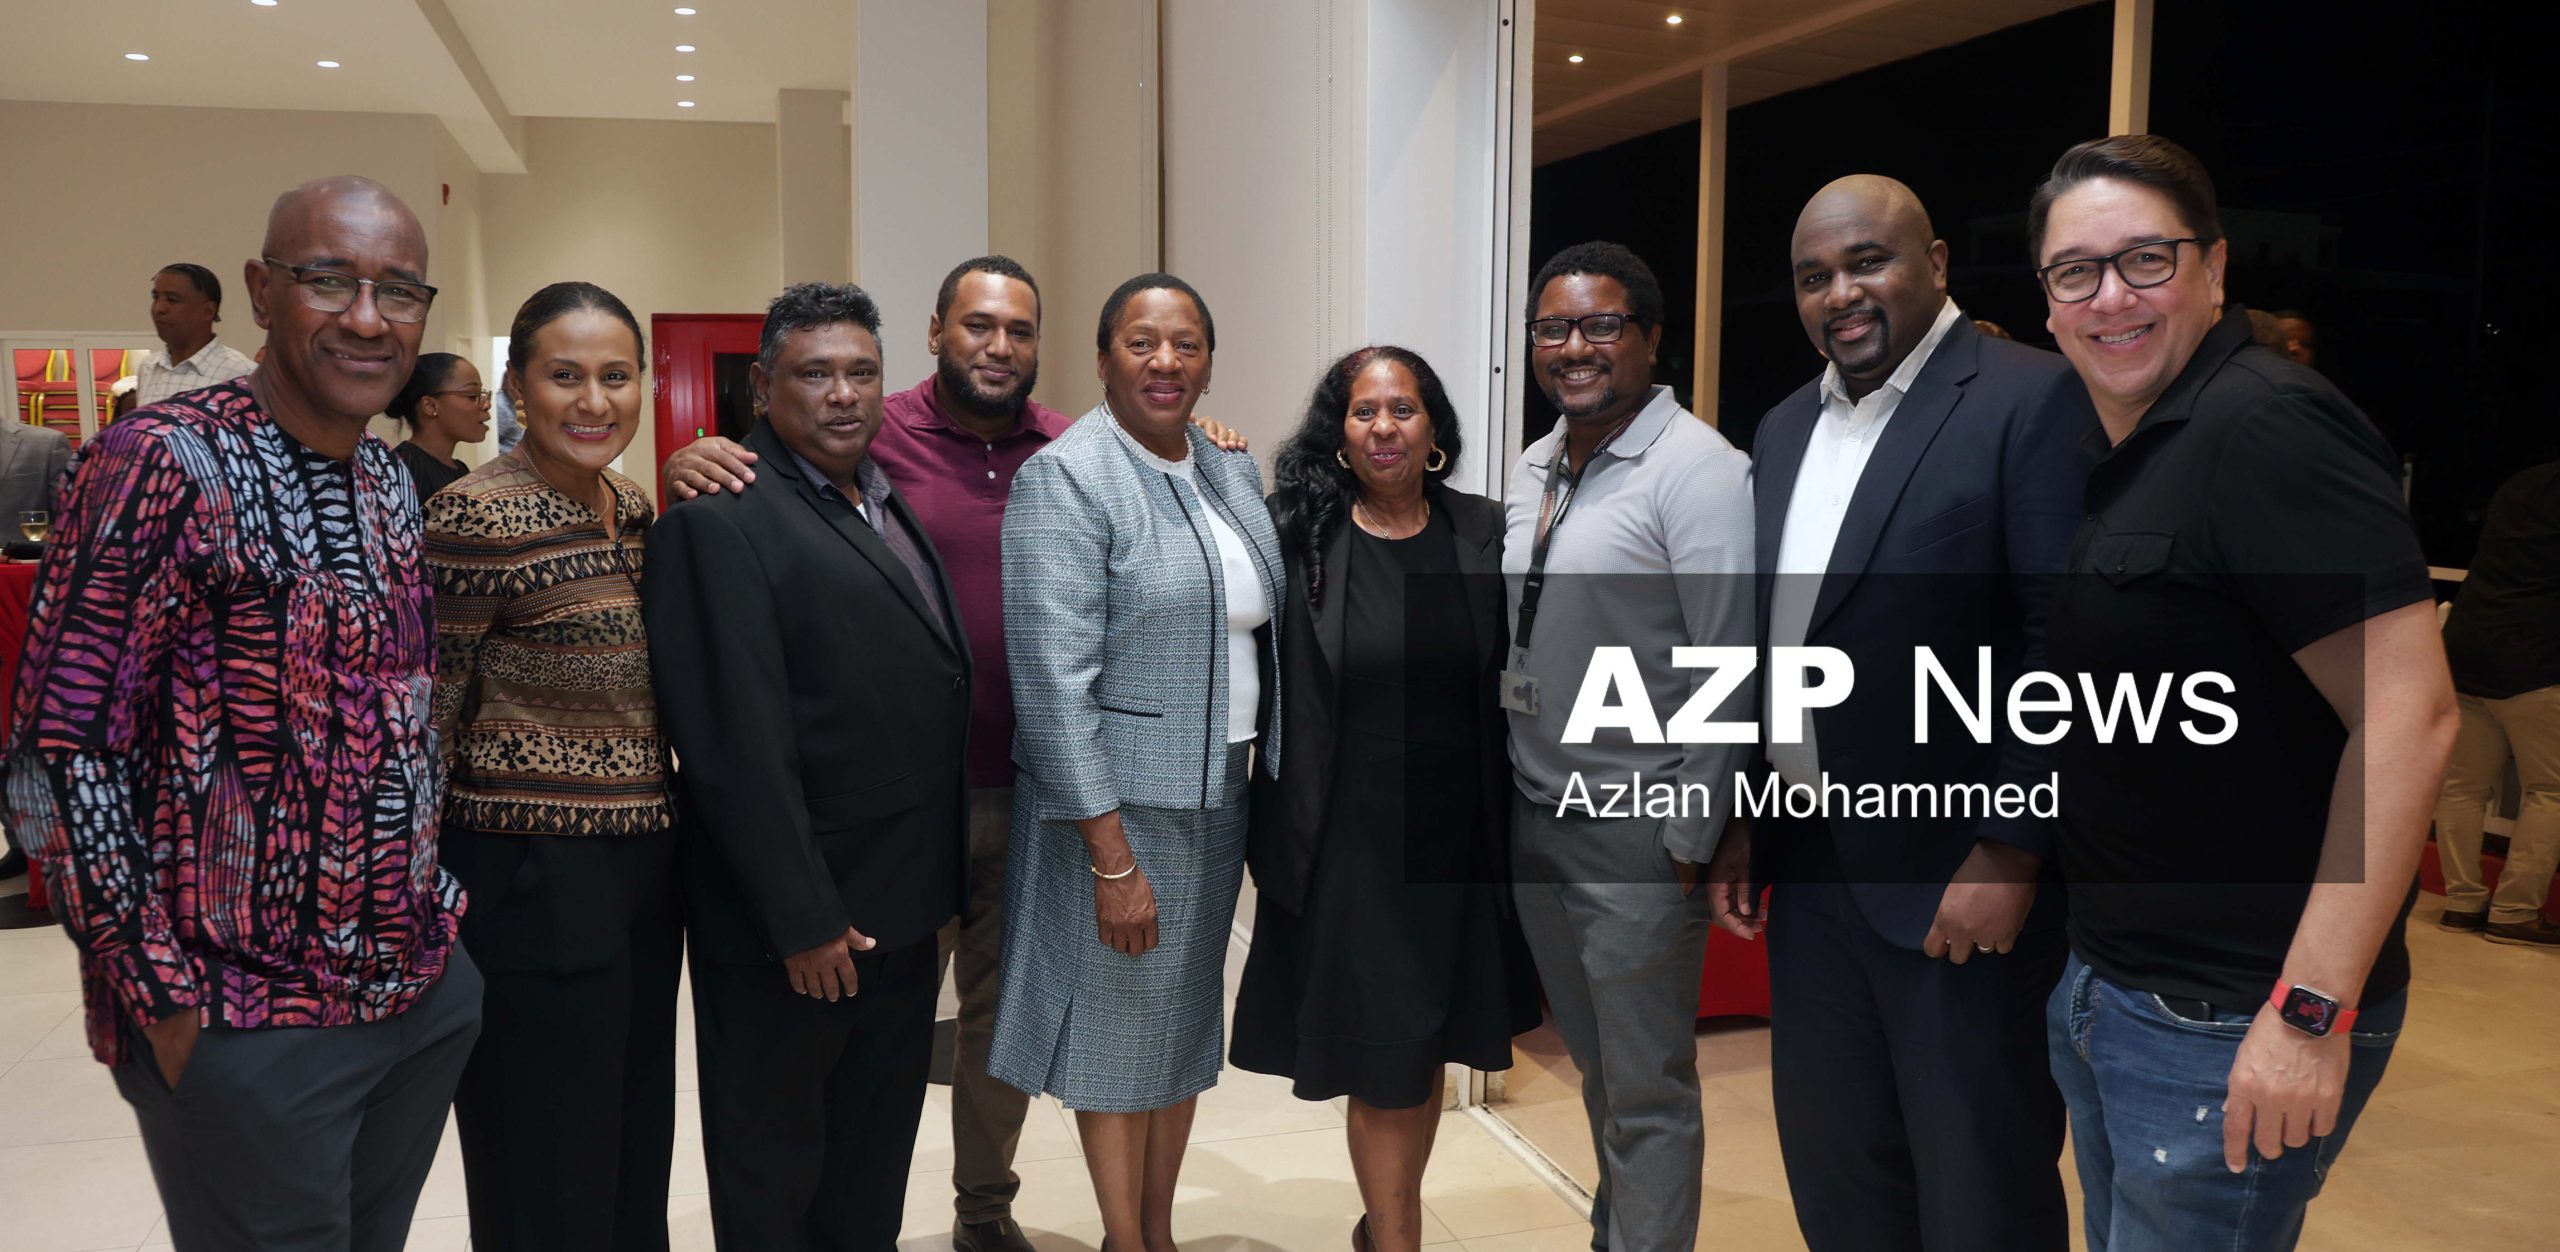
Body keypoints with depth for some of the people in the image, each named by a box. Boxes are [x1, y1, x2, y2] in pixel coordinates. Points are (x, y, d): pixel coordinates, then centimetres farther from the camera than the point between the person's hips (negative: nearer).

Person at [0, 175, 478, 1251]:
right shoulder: (164, 466, -15)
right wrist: (167, 1000, -16)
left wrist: (434, 910, 10)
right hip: (243, 1029, -7)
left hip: (428, 991, 7)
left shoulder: (389, 481, 7)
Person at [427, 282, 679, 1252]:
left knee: (637, 1149, 20)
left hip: (643, 869, 8)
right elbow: (423, 714, -11)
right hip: (532, 879, -8)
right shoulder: (476, 519, -16)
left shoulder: (632, 507, 8)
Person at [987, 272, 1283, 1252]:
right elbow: (1055, 681, -19)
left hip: (1218, 797, 7)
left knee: (1187, 1019, 17)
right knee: (1117, 1022, 8)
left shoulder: (1235, 474, 7)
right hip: (1115, 803, -7)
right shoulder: (1065, 478, -14)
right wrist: (1113, 859, -21)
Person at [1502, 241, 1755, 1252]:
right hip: (1535, 817, 7)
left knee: (1647, 1089, 4)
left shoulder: (1699, 471, -13)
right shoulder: (1534, 469, 10)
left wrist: (1691, 842, -15)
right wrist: (1508, 789, 12)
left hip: (1636, 830, -7)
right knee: (1595, 1065, 21)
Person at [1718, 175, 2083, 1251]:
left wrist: (2010, 854, -18)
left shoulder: (2034, 399, -10)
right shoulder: (1785, 429, 12)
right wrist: (1739, 826, 13)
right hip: (1809, 867, 7)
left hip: (1963, 875, -7)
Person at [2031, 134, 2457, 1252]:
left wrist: (2313, 1012, -25)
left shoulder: (2267, 426, -17)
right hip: (2105, 990, 9)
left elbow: (2409, 713, -23)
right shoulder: (2121, 457, 10)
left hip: (2232, 1031, -9)